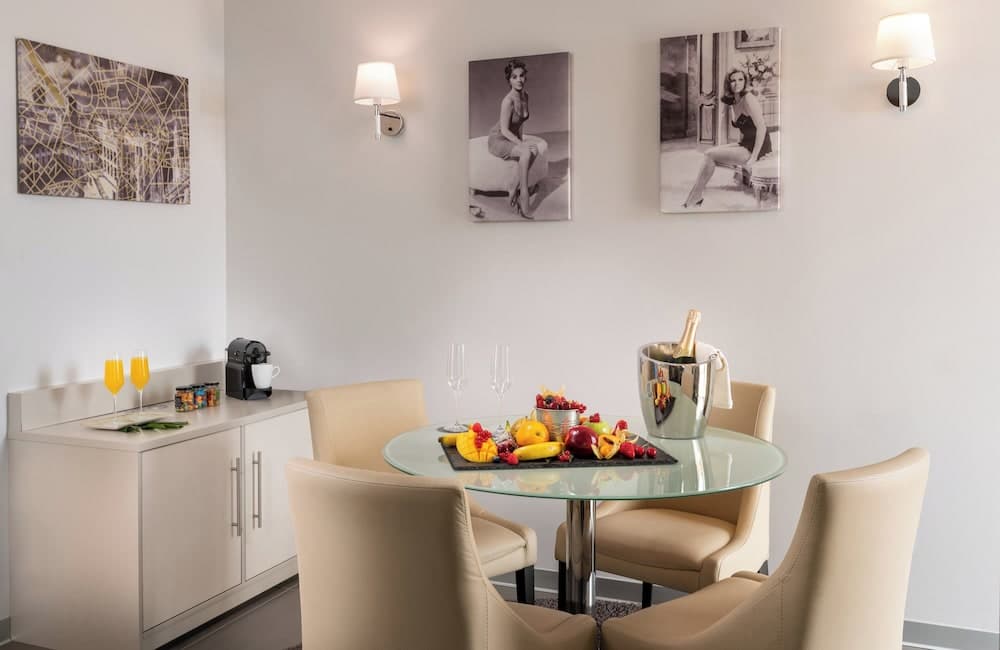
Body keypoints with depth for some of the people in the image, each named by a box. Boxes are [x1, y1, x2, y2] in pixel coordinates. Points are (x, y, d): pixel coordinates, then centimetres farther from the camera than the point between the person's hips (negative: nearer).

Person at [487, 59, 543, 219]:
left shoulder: (525, 95, 2)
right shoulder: (508, 100, -23)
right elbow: (504, 130, -21)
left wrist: (521, 141, 4)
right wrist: (522, 145, -25)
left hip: (512, 139, 7)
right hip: (498, 140, -7)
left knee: (535, 150, -22)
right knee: (526, 153, -32)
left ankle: (515, 190, -17)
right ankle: (524, 193, -24)